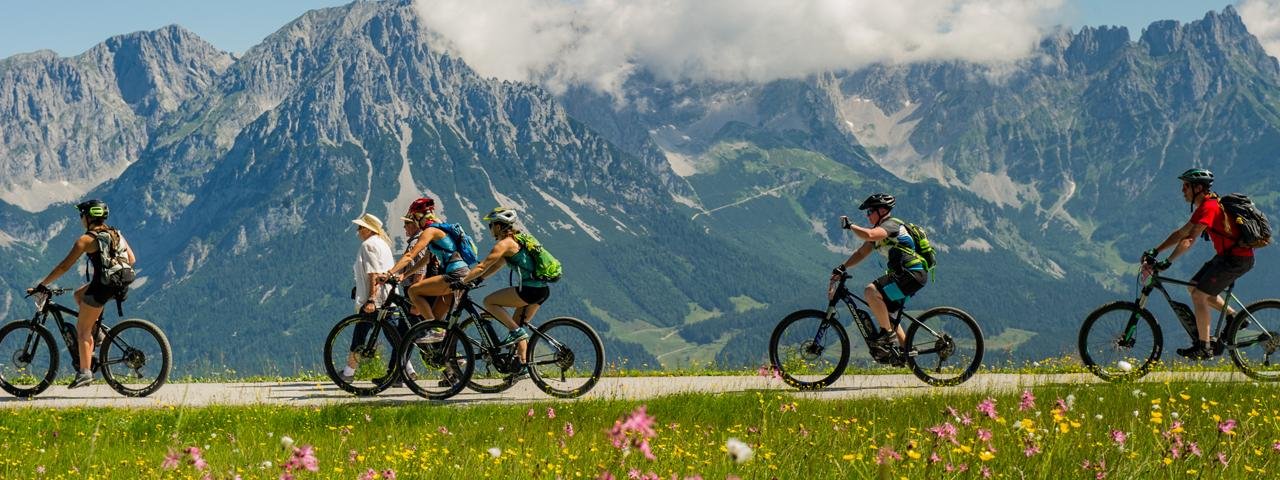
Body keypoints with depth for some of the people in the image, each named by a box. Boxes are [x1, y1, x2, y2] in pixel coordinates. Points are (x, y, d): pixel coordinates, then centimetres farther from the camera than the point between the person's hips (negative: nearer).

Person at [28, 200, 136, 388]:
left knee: (82, 330, 5)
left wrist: (42, 285, -4)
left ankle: (84, 372, 1)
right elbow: (132, 259, 15)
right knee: (79, 294, 30)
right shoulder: (116, 234, 13)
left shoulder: (86, 240, -7)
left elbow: (64, 266, -9)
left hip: (101, 286, -7)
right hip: (119, 286, 7)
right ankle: (96, 329, 22)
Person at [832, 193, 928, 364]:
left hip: (913, 274, -11)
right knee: (884, 311, 17)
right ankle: (906, 350, 21)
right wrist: (842, 268, 7)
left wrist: (850, 226, -15)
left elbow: (868, 235, -32)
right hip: (904, 274, 11)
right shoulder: (879, 230, 19)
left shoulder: (891, 225, -12)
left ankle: (887, 332, -14)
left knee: (871, 291, -24)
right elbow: (862, 252, 18)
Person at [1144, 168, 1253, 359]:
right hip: (1226, 255, 10)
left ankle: (1204, 347, -6)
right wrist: (1154, 252, 8)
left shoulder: (1209, 207, -21)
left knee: (1198, 294, -11)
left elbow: (1189, 240, -28)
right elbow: (1181, 233, 14)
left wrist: (1166, 262, -29)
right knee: (1194, 287, 13)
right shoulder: (1203, 207, 12)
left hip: (1237, 259, -10)